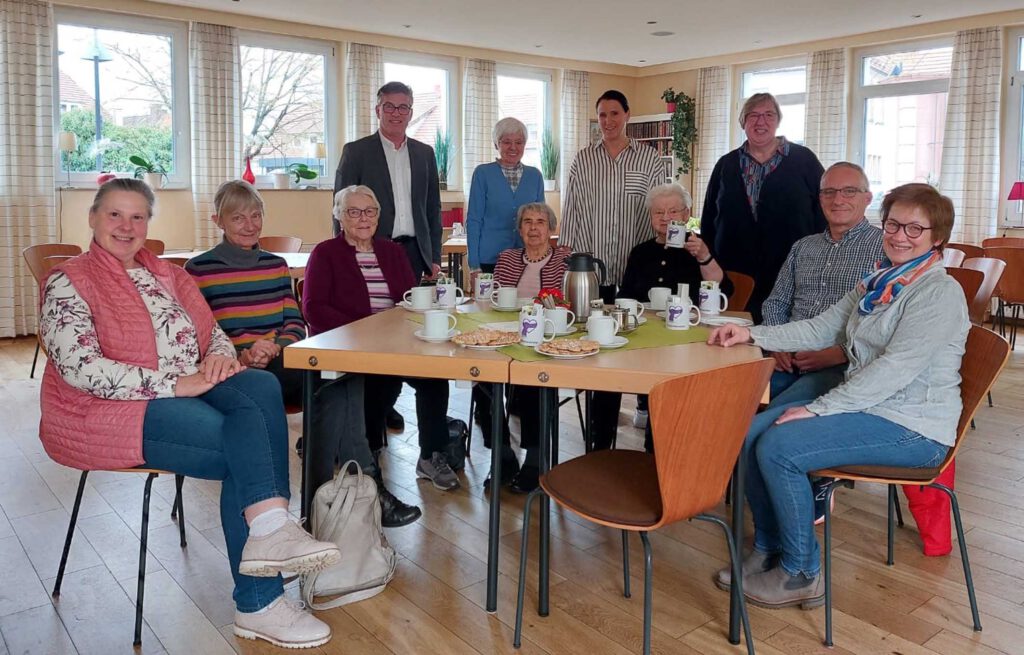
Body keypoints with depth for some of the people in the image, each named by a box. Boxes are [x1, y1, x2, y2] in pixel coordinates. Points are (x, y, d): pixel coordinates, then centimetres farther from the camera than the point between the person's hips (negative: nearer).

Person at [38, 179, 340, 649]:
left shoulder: (169, 276, 20)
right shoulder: (67, 283, 0)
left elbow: (215, 335, 16)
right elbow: (78, 367, -14)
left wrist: (219, 358, -11)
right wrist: (174, 384, -22)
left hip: (188, 391, 6)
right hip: (111, 410, -5)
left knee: (261, 386, -27)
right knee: (243, 446, -28)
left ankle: (269, 531, -32)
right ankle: (258, 603, -25)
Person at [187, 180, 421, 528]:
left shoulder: (276, 265, 20)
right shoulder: (199, 270, 3)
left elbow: (296, 323, 13)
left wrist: (276, 347, -8)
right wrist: (243, 356, -21)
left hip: (282, 366, 5)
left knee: (342, 383, -28)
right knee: (337, 375, -29)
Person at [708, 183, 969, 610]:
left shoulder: (940, 293, -13)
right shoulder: (877, 284, 14)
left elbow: (896, 368, -23)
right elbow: (821, 329, 11)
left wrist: (818, 409, -24)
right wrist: (752, 334, -3)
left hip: (912, 429, -9)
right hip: (868, 407, 9)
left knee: (778, 448, -23)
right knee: (752, 433, -4)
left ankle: (801, 573, -4)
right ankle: (768, 550, 10)